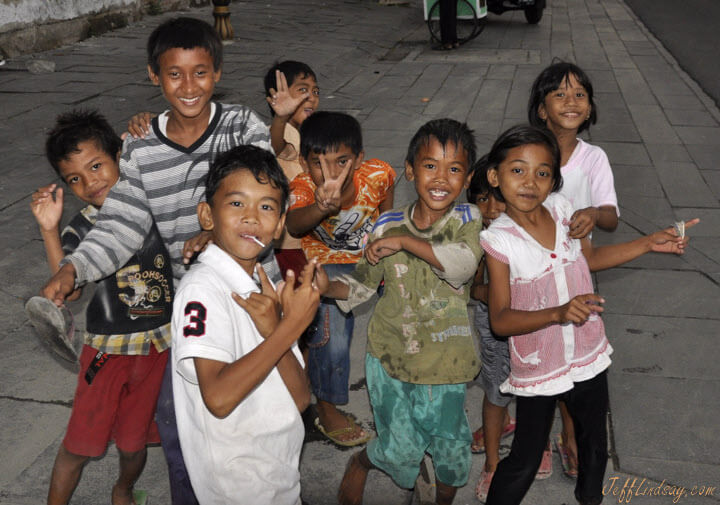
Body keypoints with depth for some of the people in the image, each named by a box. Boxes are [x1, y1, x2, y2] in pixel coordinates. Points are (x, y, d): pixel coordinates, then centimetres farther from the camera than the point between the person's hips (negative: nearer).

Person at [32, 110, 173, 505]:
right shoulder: (82, 228, -9)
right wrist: (49, 231, -28)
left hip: (159, 343, 2)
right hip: (109, 348, -2)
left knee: (133, 441, 16)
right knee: (80, 442, 5)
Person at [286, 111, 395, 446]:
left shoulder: (376, 176, -23)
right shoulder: (303, 187, -31)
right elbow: (294, 224, -55)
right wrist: (323, 207, -74)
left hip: (372, 254, 4)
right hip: (326, 263, -3)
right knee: (331, 337, -16)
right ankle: (327, 408, 10)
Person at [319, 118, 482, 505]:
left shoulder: (466, 219, -9)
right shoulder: (389, 224, -5)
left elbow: (462, 264, -30)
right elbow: (363, 282, 6)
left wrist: (404, 241, -26)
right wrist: (329, 287, -14)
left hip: (443, 360, 0)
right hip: (390, 353, 0)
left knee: (451, 447, 14)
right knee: (401, 450, 8)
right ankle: (360, 463, 43)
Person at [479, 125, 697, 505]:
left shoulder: (562, 208, -9)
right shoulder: (498, 240, -22)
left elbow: (589, 258, 10)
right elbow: (500, 320, -21)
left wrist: (649, 243, 4)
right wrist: (558, 312, -35)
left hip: (588, 358, 5)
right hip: (536, 370, -5)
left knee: (594, 445, 26)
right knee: (524, 462, 8)